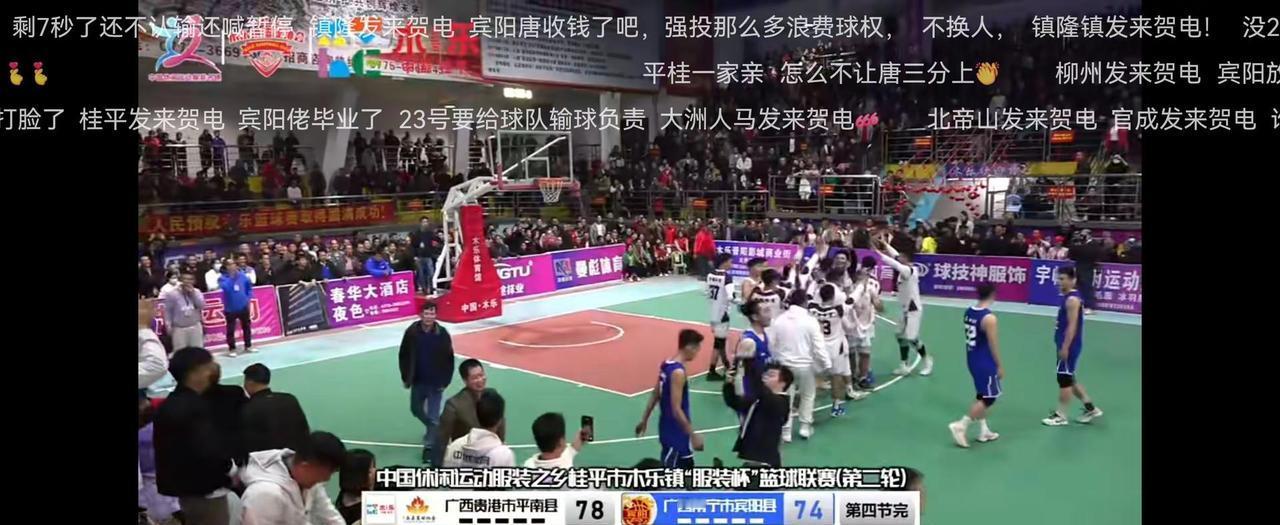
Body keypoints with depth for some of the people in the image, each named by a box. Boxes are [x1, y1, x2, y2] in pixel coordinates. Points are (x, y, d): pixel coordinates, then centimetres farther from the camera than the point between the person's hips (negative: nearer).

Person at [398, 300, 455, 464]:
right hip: (418, 381, 3)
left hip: (436, 382, -3)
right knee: (416, 409, 20)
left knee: (433, 415, -1)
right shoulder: (411, 332, -10)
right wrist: (406, 377, -1)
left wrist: (445, 381, -8)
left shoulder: (442, 334, -14)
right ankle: (435, 429, 45)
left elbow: (449, 360, -7)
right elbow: (404, 356, 0)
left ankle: (429, 446, 10)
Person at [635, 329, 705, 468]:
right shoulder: (678, 372, -24)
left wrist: (644, 420, 21)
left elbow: (655, 396, 13)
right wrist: (693, 435, -22)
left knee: (686, 466, 21)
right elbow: (676, 410, -26)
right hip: (675, 431, -10)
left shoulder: (667, 364, 4)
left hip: (669, 427, 10)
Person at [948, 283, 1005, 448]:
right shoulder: (989, 318, -22)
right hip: (985, 363, -8)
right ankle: (961, 425, -3)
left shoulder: (968, 312, 2)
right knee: (989, 397, 2)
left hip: (972, 360, 8)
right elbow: (993, 344, -17)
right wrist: (1000, 366, -7)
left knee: (983, 396, 20)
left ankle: (983, 431, 27)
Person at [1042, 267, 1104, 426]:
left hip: (1069, 346, -10)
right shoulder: (1069, 297, 13)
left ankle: (1060, 416, 7)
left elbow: (1072, 325, -22)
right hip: (1067, 345, 10)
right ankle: (1090, 409, 25)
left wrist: (1065, 347, -23)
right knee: (1069, 379, 17)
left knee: (1064, 379, -2)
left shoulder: (1072, 299, -18)